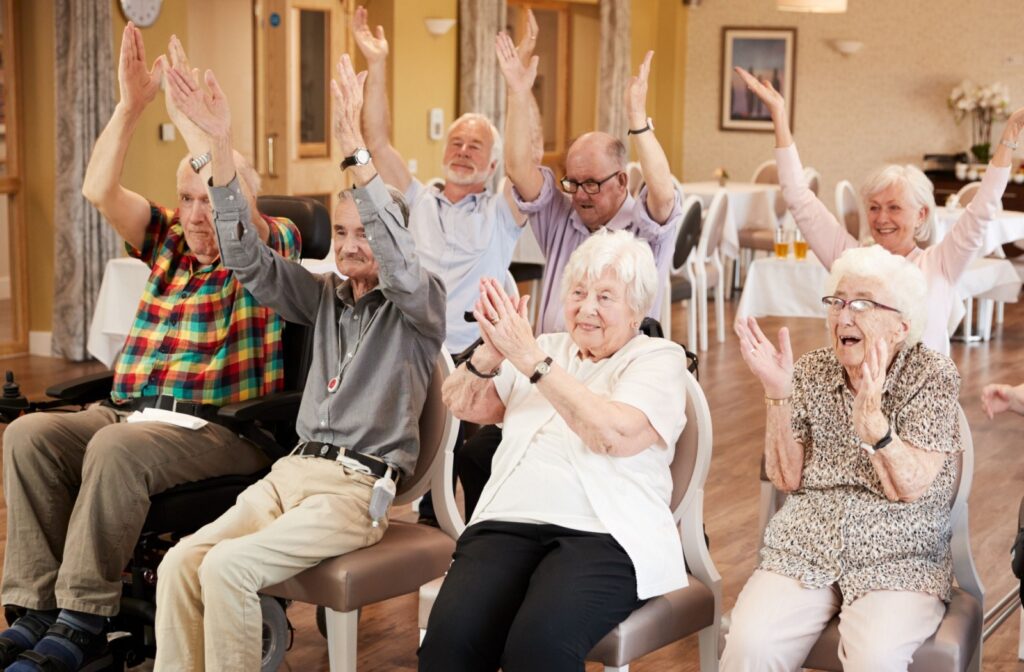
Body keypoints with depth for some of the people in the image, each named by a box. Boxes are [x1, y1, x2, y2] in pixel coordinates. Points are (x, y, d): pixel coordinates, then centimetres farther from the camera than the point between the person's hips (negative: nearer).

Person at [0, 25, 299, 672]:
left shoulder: (270, 249, 4)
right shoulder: (169, 243, 19)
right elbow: (100, 190, 6)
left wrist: (199, 128, -25)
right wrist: (132, 104, -4)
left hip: (221, 428, -6)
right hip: (128, 411, 6)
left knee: (117, 449, -34)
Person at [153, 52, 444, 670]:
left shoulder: (421, 302, 1)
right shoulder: (326, 297, 17)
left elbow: (398, 259, -21)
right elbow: (248, 259, 7)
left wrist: (355, 148, -31)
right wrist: (221, 145, -5)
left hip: (361, 486, -6)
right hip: (295, 471, 6)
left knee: (227, 568, -26)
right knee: (180, 564, -17)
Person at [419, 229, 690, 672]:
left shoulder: (659, 358, 7)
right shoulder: (547, 348, 22)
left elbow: (615, 435, -13)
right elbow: (461, 405, 13)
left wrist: (530, 358, -16)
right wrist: (492, 352, -8)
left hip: (603, 534, -4)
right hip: (509, 523, 4)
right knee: (451, 635, -27)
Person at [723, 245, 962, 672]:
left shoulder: (934, 377, -5)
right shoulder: (811, 372, 5)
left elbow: (910, 489, -14)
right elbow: (785, 478, 0)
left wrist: (871, 417, -31)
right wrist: (777, 393, -13)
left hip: (900, 558, -2)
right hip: (807, 546, 3)